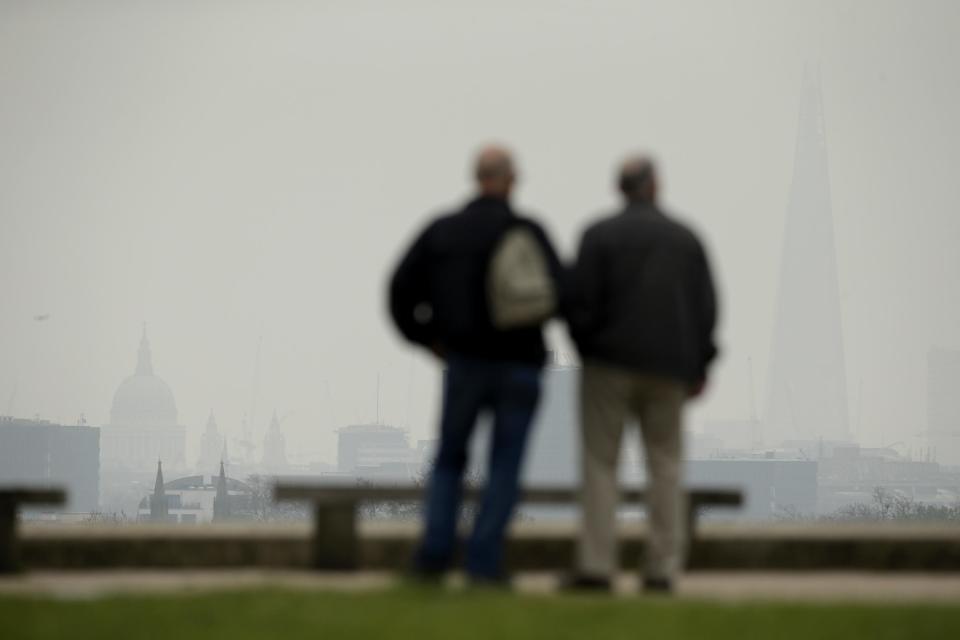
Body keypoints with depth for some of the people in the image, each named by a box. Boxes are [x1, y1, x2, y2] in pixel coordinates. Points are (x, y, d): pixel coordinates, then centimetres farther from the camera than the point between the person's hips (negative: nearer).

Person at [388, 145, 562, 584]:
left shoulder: (441, 230, 2)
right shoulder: (527, 231, -9)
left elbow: (401, 288, 0)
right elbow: (557, 295, -18)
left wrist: (426, 338, 11)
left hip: (463, 362, 3)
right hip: (519, 363, -3)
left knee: (449, 460, 15)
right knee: (504, 467, 4)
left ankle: (434, 554, 2)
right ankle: (484, 561, -3)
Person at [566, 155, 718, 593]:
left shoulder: (600, 236, -3)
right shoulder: (686, 239, 8)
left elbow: (582, 300, -7)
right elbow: (706, 307, 7)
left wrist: (585, 348, 8)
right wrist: (699, 367, 12)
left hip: (611, 361, -3)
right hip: (669, 366, 3)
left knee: (600, 463, 0)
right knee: (664, 464, 7)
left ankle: (596, 565, -8)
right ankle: (662, 567, 3)